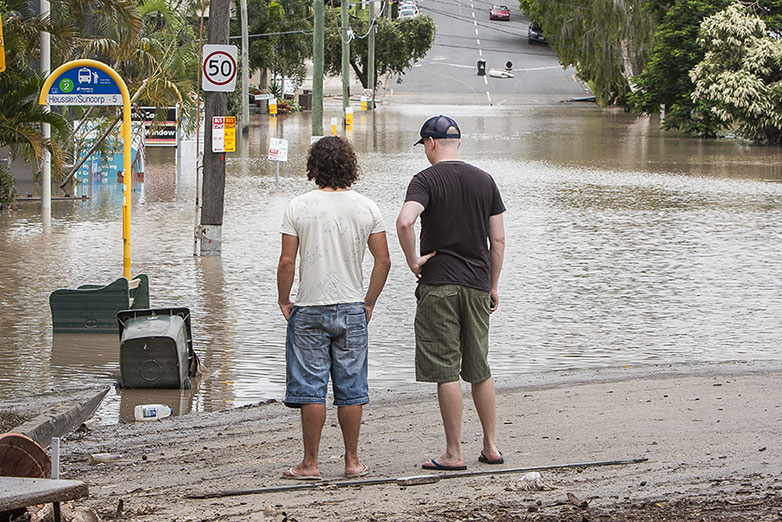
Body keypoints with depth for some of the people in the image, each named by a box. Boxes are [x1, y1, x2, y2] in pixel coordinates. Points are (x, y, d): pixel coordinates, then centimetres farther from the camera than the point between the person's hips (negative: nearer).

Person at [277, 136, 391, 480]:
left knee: (311, 388, 1)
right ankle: (352, 461, 12)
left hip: (310, 310, -2)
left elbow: (287, 261, -9)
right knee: (350, 389, 8)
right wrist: (369, 302, 11)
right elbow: (383, 261, 1)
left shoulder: (299, 207, -6)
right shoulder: (366, 208, 1)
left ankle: (310, 463, 3)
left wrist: (283, 300, 4)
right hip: (352, 310, 2)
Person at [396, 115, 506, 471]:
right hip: (477, 286, 5)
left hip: (439, 284, -5)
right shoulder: (484, 181, 8)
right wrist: (493, 286, 16)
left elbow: (404, 221, -26)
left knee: (446, 371, -3)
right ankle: (491, 446, 18)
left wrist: (413, 261, -12)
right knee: (479, 369, 15)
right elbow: (498, 239, 8)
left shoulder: (426, 180, -7)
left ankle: (453, 453, -2)